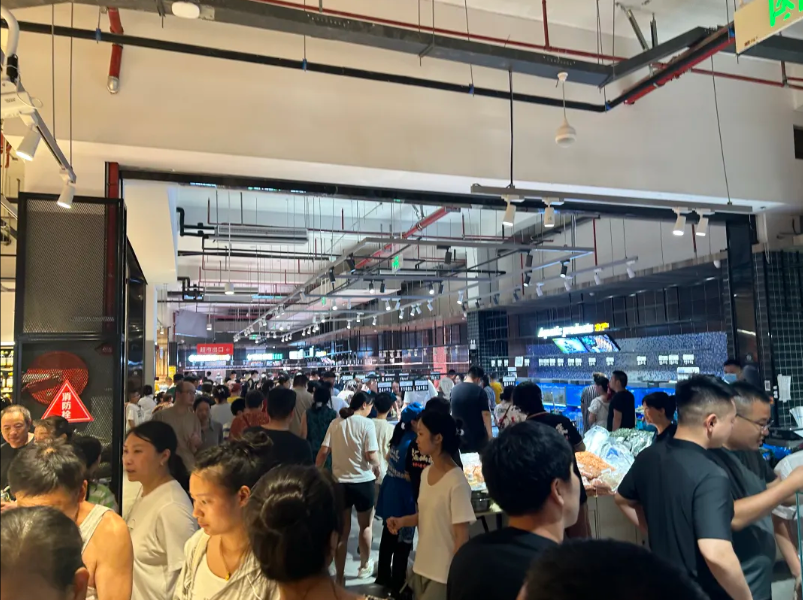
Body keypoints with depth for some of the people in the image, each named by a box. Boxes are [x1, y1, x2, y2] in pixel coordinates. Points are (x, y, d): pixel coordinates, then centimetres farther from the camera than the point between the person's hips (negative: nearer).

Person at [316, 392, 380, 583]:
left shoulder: (335, 423, 1)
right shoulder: (366, 423, -12)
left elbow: (323, 452, -3)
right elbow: (371, 456, -18)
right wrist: (377, 467, 3)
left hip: (339, 482, 3)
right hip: (362, 482, -3)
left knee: (341, 531, 14)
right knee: (365, 526, 21)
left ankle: (339, 576, 21)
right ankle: (365, 566, 37)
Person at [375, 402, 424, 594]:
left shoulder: (400, 437, 4)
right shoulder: (412, 444, -24)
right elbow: (411, 476, -24)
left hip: (391, 494, 9)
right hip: (402, 498, -9)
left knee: (388, 537, 21)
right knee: (402, 543, 4)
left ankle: (383, 577, 36)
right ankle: (398, 586, 16)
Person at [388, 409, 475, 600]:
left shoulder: (456, 482, -22)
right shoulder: (426, 473, 1)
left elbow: (462, 536, -17)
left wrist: (454, 578, -14)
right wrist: (403, 521, -3)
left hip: (443, 574, -7)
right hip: (422, 567, 7)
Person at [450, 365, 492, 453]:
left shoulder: (454, 390, 5)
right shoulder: (480, 391, -13)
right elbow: (485, 414, -17)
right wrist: (490, 434, -15)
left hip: (459, 434, 5)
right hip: (477, 435, -5)